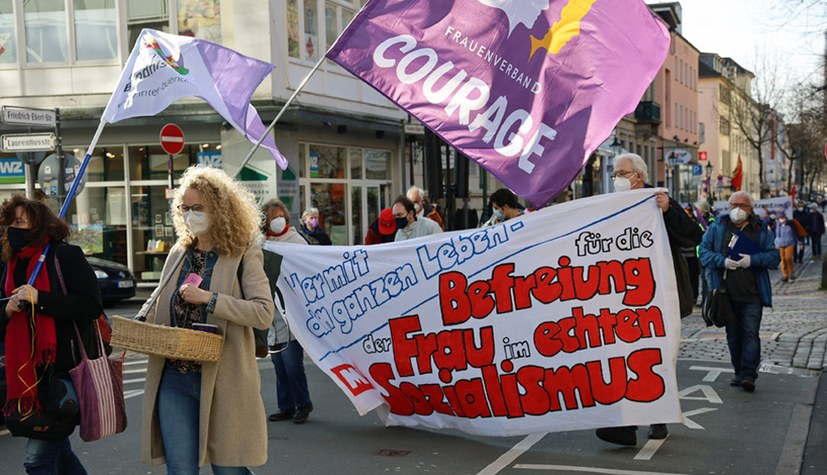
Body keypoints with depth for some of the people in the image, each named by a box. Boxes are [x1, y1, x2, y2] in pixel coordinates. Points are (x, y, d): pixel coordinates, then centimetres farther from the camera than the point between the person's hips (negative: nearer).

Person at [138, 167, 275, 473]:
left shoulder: (244, 254, -5)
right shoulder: (179, 253, 11)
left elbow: (264, 313, -15)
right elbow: (160, 304, 22)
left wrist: (208, 298, -21)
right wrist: (141, 319, 0)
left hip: (222, 380, -5)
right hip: (174, 378, 5)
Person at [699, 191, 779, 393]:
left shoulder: (761, 231, 6)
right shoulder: (717, 228, 6)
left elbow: (774, 257, 2)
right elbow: (704, 252, 2)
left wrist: (753, 259, -15)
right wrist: (722, 261, -15)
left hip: (752, 294, -2)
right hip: (726, 293, 2)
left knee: (750, 333, -9)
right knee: (733, 335, 9)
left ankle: (749, 374, -11)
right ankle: (739, 372, 19)